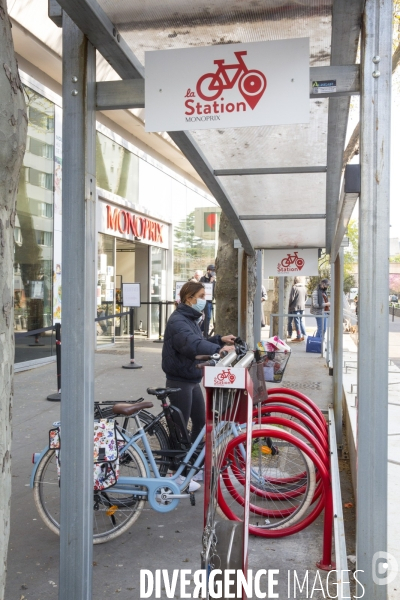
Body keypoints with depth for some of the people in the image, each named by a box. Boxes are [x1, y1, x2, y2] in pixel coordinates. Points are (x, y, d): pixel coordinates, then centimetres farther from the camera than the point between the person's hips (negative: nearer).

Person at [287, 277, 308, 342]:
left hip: (295, 307, -7)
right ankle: (304, 335, 14)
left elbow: (291, 298, -15)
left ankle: (299, 337, 1)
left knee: (297, 322, -2)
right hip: (302, 307, 7)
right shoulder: (304, 288, 6)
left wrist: (288, 305, -1)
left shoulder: (294, 288, -15)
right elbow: (305, 298, 13)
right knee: (300, 321, 16)